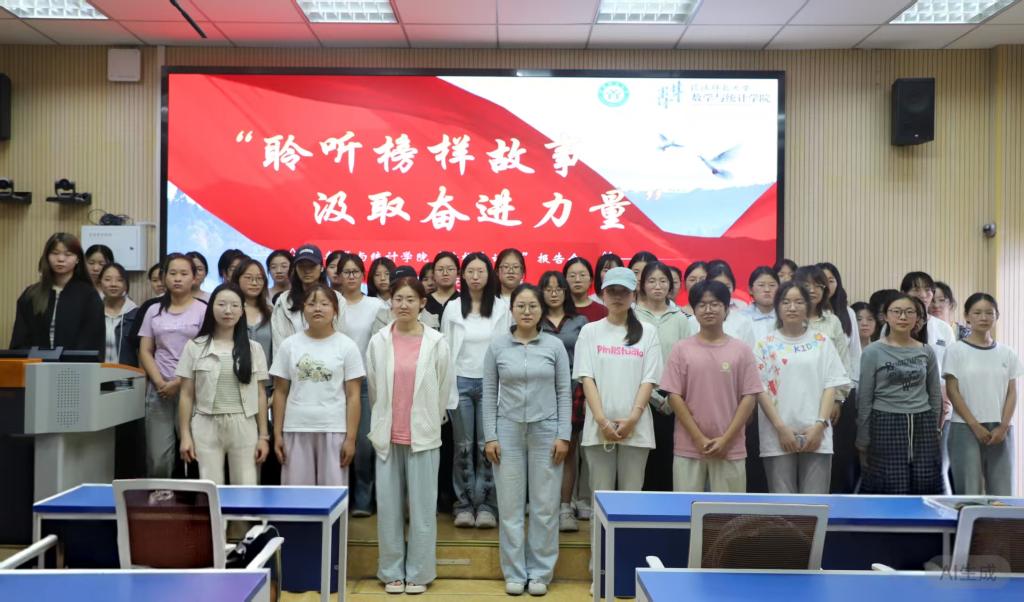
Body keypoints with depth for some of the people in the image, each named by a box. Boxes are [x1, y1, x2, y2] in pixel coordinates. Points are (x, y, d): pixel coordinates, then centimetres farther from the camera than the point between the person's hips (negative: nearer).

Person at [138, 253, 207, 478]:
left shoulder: (203, 310, 1)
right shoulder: (154, 311, 13)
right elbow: (145, 352, 11)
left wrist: (179, 383, -9)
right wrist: (160, 382, -4)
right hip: (160, 389, 3)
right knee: (158, 458, 0)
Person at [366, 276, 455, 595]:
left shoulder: (436, 342, -3)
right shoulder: (378, 341, 2)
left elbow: (445, 390, 4)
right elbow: (373, 389, 9)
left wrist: (430, 422, 9)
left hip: (423, 436, -1)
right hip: (387, 436, 2)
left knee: (422, 507, 4)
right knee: (388, 507, 7)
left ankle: (419, 573, 16)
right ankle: (392, 572, 19)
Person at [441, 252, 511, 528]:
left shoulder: (501, 308, 1)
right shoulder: (452, 308, 4)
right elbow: (445, 347, 6)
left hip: (490, 382, -1)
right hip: (460, 381, 1)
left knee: (487, 446, 0)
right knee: (463, 446, 5)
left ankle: (486, 505, 10)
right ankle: (464, 504, 14)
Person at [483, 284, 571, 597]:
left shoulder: (555, 346, 1)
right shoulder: (497, 346, 1)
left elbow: (564, 393, 2)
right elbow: (489, 394, 3)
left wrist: (564, 435, -4)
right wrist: (490, 436, -2)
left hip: (546, 430, 0)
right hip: (509, 430, 0)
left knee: (545, 505, 5)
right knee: (510, 505, 5)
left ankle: (540, 573, 18)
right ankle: (514, 573, 18)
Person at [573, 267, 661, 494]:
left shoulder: (648, 332, 7)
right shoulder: (590, 331, 6)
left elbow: (649, 379, 1)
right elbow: (586, 378, -1)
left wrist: (632, 418, -11)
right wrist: (602, 420, -11)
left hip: (636, 427, 0)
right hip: (599, 426, 0)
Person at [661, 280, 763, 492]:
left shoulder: (741, 350, 2)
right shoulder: (681, 349, 1)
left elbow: (749, 397, -1)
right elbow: (674, 396, -2)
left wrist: (726, 439, -8)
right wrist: (699, 439, -8)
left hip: (730, 448, 0)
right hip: (688, 448, 0)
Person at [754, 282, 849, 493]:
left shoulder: (821, 342, 8)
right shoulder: (766, 344, 3)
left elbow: (831, 384, 4)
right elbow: (760, 389, -2)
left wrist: (820, 424, -7)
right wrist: (781, 428, -9)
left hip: (816, 435, 1)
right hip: (778, 438, -1)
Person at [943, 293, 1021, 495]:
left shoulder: (1007, 353, 9)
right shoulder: (956, 350, -1)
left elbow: (1012, 393, 8)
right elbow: (952, 392, -5)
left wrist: (1003, 427, -5)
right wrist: (975, 426, -11)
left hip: (1000, 430, 4)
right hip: (966, 428, -3)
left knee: (1002, 494, 3)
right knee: (969, 493, -4)